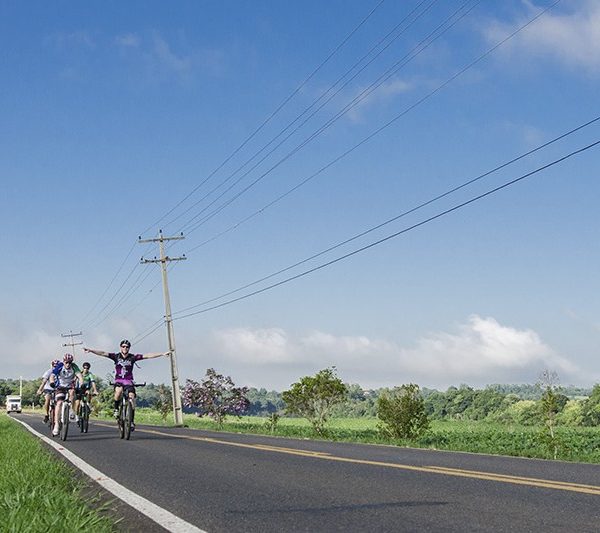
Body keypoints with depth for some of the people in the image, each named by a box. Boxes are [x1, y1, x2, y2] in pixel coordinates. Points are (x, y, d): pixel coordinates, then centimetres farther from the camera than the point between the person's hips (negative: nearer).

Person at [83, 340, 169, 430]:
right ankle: (116, 409, -10)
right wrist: (90, 350, -24)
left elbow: (148, 356, -5)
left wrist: (163, 354, -11)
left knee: (132, 397, -18)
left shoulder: (133, 357, -2)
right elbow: (103, 353, -11)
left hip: (128, 381, 1)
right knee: (119, 390, -34)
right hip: (118, 380, -1)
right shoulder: (116, 356, -2)